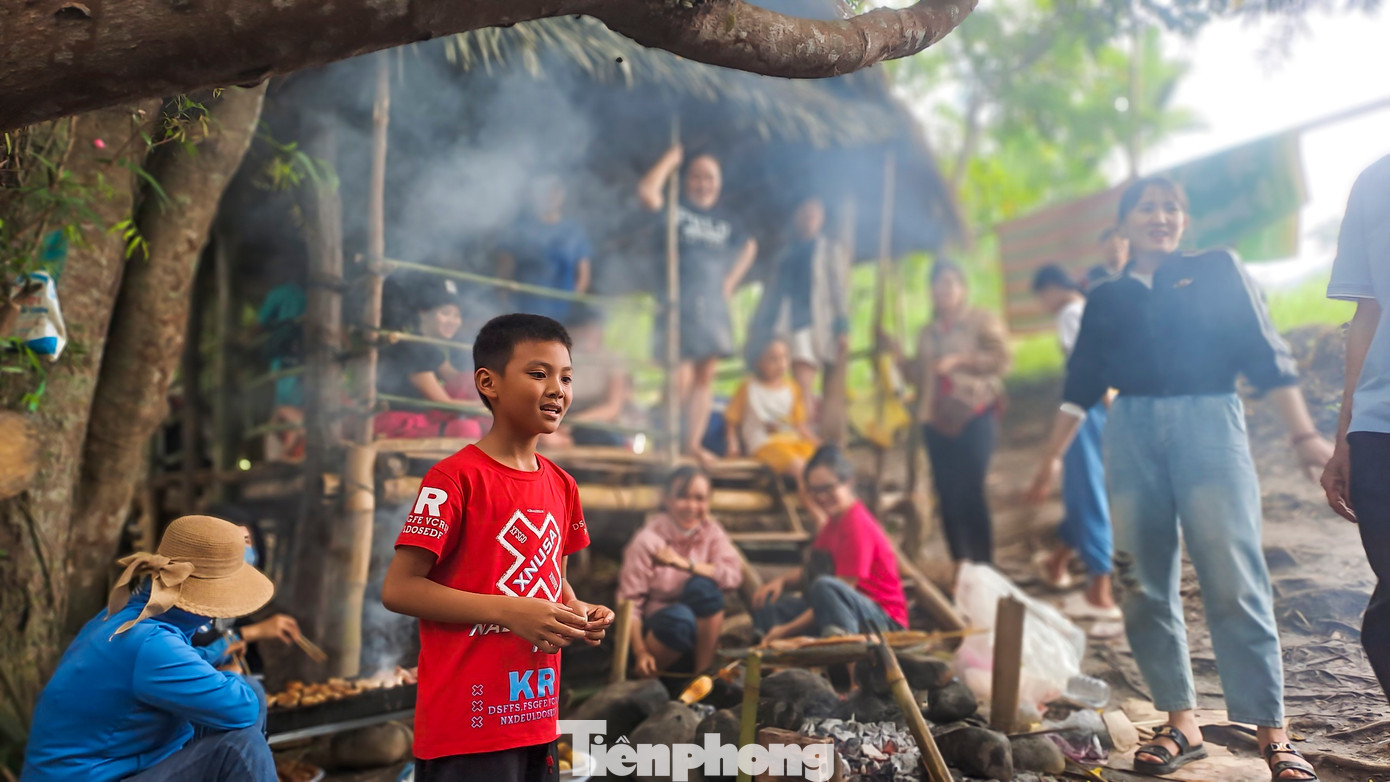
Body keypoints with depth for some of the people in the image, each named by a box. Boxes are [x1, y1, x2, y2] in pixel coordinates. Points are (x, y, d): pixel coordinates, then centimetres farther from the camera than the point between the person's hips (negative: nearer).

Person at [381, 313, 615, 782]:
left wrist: (579, 614, 1)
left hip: (536, 721, 7)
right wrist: (509, 612, -20)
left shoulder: (562, 486, 8)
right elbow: (398, 588, -15)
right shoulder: (457, 478, -12)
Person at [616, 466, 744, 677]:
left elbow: (733, 576, -17)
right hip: (657, 626, -3)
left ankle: (704, 672, -16)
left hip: (701, 626, 3)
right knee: (680, 616, -36)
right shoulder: (648, 540, -14)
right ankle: (645, 677, -9)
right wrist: (641, 653, -28)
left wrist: (685, 564, -27)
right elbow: (629, 600, -17)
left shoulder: (711, 531, -1)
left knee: (703, 586, -27)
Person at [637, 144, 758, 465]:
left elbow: (748, 246, 28)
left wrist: (732, 279, 15)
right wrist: (671, 159, -9)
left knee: (706, 376, 6)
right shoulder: (676, 209, 0)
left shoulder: (726, 217, 13)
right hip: (679, 305, -5)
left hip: (714, 305, 5)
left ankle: (695, 442, 15)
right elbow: (647, 191, -19)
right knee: (681, 379, -10)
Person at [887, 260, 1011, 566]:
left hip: (975, 415, -5)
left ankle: (984, 565, -5)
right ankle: (959, 565, 9)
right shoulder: (928, 332, 18)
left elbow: (1001, 359, -6)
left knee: (971, 492, -13)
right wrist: (900, 358, 3)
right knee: (947, 495, 1)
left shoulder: (982, 320, 4)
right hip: (937, 420, 5)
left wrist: (959, 360, -15)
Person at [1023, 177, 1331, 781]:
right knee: (1145, 588, 0)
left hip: (1209, 422, -3)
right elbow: (1081, 385, 19)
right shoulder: (1105, 299, 18)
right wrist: (1051, 458, 13)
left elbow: (1264, 352, 4)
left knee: (1234, 584, -11)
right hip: (1131, 432, 3)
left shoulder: (1217, 271, 11)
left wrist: (1304, 435, -5)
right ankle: (1181, 725, 7)